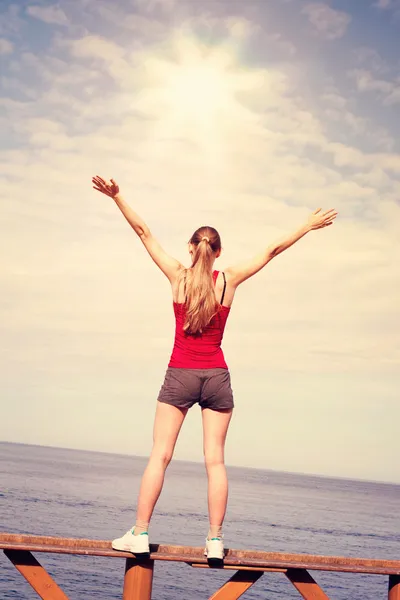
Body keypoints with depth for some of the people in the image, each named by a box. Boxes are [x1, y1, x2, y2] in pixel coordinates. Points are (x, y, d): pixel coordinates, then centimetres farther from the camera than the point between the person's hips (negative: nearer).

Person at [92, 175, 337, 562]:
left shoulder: (178, 276, -2)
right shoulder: (229, 280, 0)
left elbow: (144, 233, 1)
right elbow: (272, 250, 8)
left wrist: (117, 198, 2)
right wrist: (310, 225, 16)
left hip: (180, 374, -1)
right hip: (217, 376, 1)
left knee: (159, 455, 2)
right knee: (215, 460, 3)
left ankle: (139, 534, 2)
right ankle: (215, 541, 4)